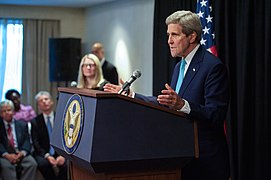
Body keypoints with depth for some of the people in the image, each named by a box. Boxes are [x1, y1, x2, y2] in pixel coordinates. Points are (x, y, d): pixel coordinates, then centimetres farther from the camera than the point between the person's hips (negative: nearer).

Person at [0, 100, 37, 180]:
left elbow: (27, 141, 6)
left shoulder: (22, 124, 16)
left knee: (32, 163, -26)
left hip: (21, 154, 2)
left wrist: (22, 153, -15)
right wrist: (7, 155, -18)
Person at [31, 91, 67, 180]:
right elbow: (36, 143, -2)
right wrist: (47, 156, -18)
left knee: (67, 164, -31)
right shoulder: (35, 122, 5)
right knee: (43, 163, -33)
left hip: (60, 152, 0)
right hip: (43, 153, 0)